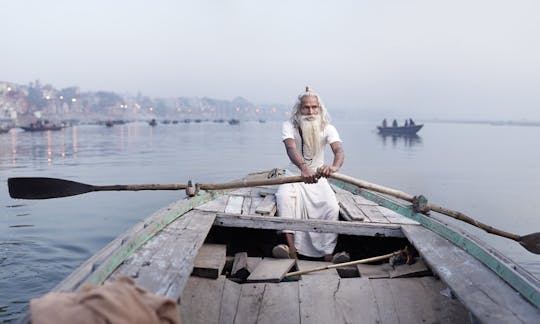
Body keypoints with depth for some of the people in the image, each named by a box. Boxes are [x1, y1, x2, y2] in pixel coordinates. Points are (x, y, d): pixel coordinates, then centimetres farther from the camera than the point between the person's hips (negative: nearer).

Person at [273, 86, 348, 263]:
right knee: (284, 197, -32)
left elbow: (339, 150, -27)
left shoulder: (327, 128, -8)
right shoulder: (289, 126, -11)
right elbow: (291, 149, -32)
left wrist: (334, 166, -53)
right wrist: (303, 168, -55)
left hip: (318, 178, 1)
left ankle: (328, 255, -20)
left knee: (332, 207, -24)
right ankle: (292, 250, -36)